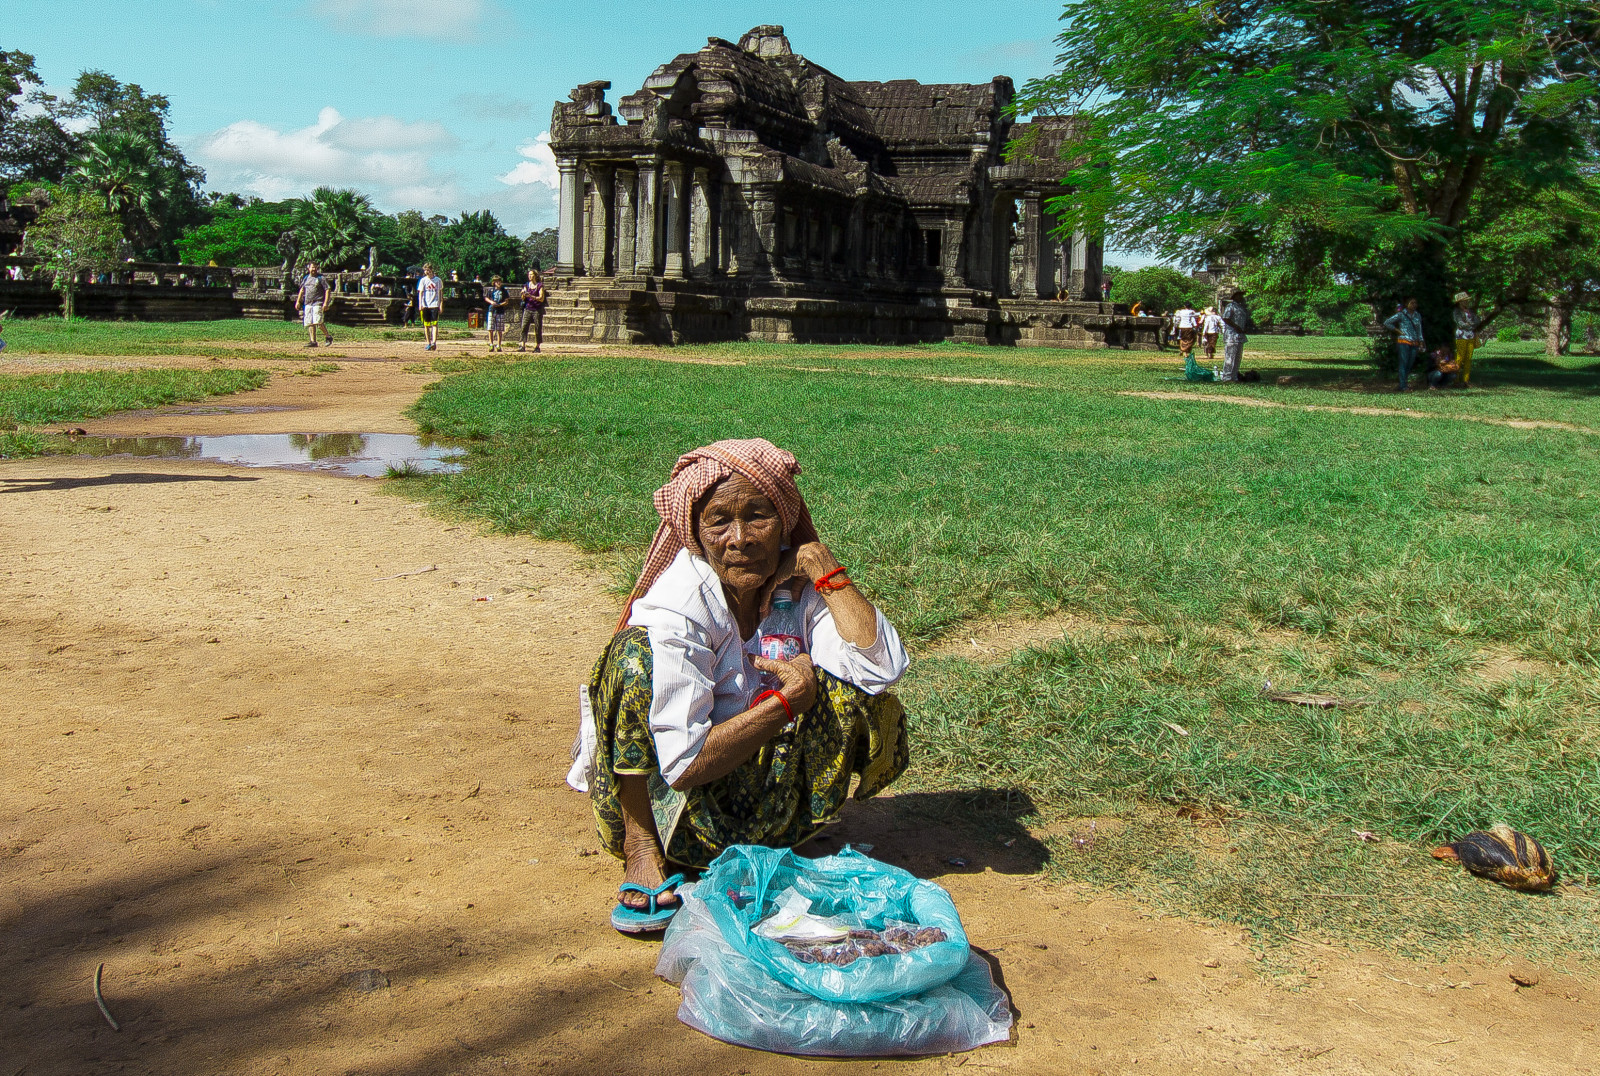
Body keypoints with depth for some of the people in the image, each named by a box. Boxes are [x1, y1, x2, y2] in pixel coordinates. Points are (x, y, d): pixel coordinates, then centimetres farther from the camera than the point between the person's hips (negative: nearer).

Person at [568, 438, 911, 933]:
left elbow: (882, 668, -27)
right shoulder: (676, 609, -22)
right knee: (634, 654, -27)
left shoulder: (800, 585, -10)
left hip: (767, 810, 3)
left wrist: (825, 568, -23)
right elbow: (684, 763, -27)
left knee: (875, 708, -19)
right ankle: (640, 845, -15)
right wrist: (789, 698, -24)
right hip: (682, 813, -2)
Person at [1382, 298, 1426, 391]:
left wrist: (1421, 345, 14)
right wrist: (1397, 331, -4)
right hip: (1404, 342, -5)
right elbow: (1387, 323, -1)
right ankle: (1403, 386, -10)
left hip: (1414, 344, 5)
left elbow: (1419, 331, 19)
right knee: (1404, 363, -9)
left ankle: (1405, 382, 13)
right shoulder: (1401, 315, -2)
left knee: (1410, 364, 4)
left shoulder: (1418, 316, 14)